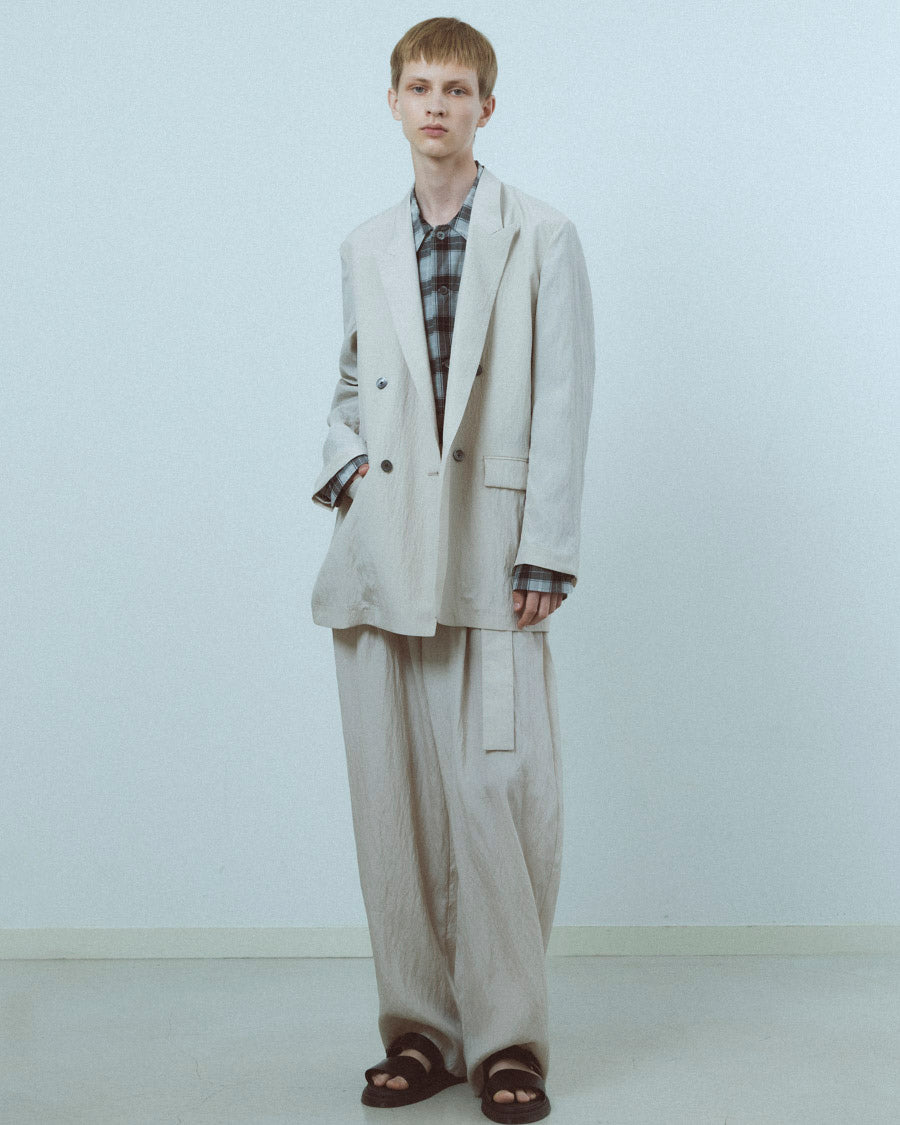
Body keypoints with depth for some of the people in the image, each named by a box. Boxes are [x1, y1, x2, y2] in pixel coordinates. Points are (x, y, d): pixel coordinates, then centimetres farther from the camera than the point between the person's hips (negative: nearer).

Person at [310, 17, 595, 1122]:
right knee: (393, 801, 4)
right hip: (380, 560, 4)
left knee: (499, 795, -9)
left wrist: (543, 556, -8)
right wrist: (342, 462, 6)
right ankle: (420, 1027, 16)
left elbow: (561, 407, -1)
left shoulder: (542, 239, 4)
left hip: (489, 560, -4)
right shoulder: (364, 248, 16)